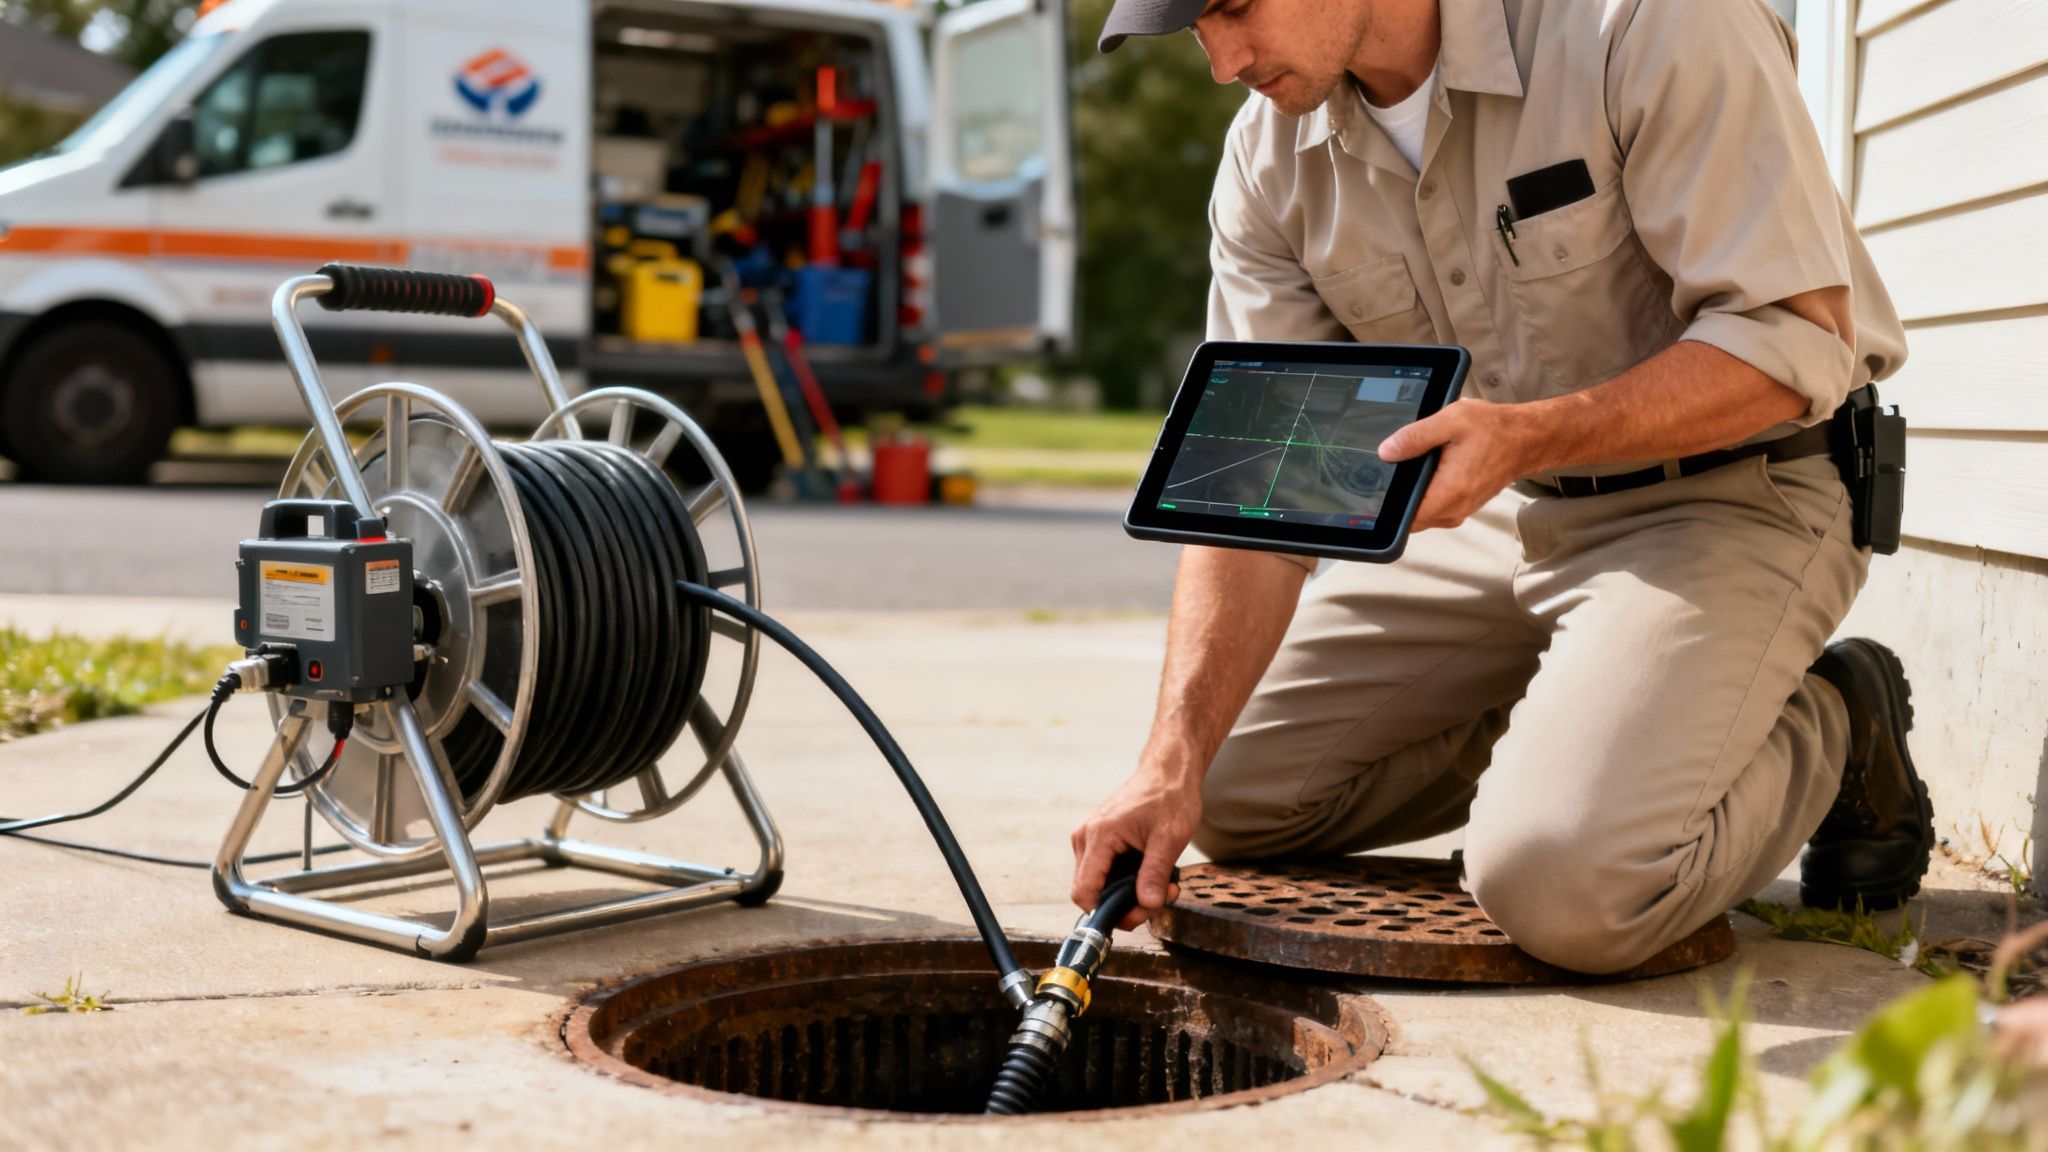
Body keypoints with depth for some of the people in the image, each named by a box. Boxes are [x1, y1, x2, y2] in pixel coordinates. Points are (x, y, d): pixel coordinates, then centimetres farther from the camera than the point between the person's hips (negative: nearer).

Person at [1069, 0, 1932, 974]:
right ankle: (1580, 731, 17)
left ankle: (1828, 732, 3)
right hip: (1505, 516, 7)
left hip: (1737, 498, -6)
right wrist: (1172, 762, -20)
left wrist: (1530, 435, -37)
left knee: (1561, 886, -26)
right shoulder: (1269, 159, -6)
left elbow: (1799, 338, -24)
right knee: (1229, 789, 3)